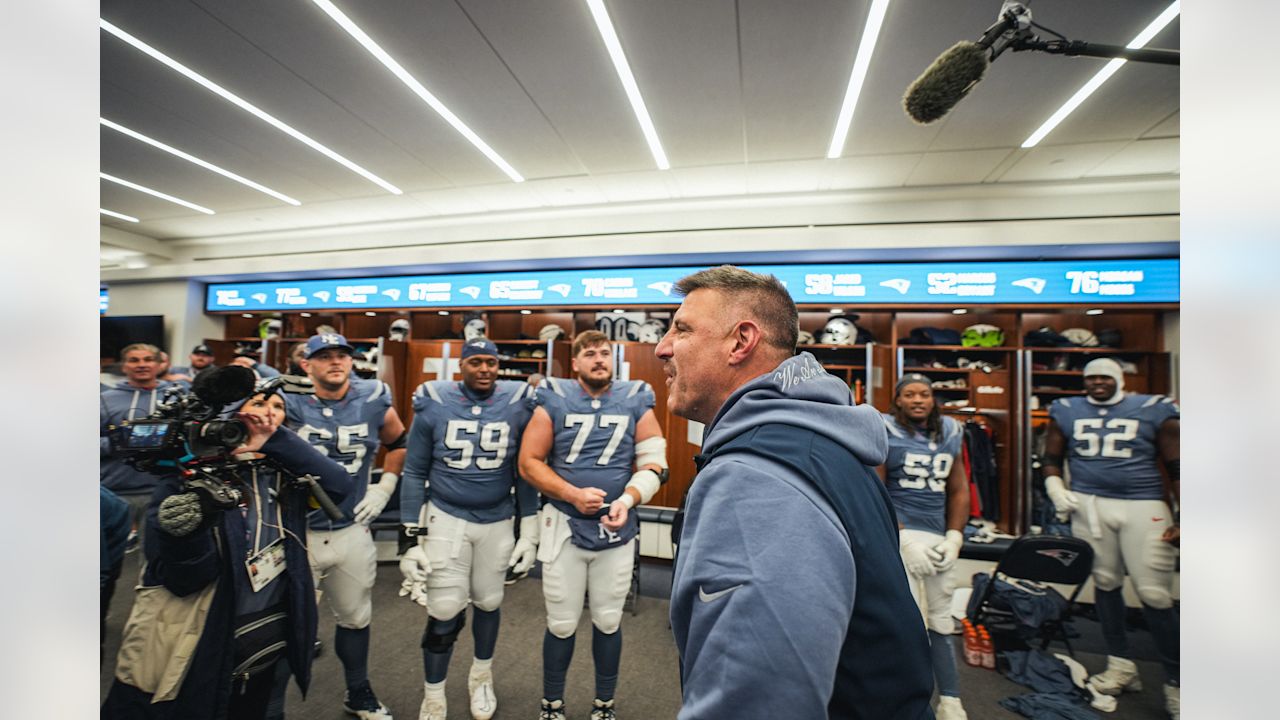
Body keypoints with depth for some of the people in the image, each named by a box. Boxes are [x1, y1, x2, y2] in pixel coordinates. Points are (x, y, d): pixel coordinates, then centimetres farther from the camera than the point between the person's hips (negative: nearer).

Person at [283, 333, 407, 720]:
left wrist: (384, 487, 6)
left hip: (352, 532, 3)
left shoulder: (373, 401, -3)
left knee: (355, 618, 21)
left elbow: (398, 443, 12)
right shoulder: (290, 400, -9)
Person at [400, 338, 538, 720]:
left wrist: (529, 532, 1)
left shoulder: (518, 405, -7)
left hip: (498, 522, 1)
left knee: (488, 602, 16)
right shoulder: (433, 405, -8)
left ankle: (481, 676, 45)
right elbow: (414, 472, 0)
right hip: (446, 517, -1)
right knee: (444, 612, 3)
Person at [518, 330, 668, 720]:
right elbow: (529, 462, -4)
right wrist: (573, 495, -14)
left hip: (617, 528, 1)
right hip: (564, 526, -1)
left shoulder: (636, 402, -3)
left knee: (608, 621, 16)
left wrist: (627, 500, -16)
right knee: (562, 624, 12)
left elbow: (653, 464, -1)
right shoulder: (554, 401, -5)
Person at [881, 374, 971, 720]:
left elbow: (959, 491, 13)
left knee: (941, 622, 18)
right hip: (898, 535, -6)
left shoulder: (950, 433, 9)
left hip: (939, 537, 6)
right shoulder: (885, 432, -8)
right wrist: (904, 542, -15)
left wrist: (954, 538, 3)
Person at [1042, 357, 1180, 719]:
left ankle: (1176, 682, 18)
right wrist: (1055, 489, -3)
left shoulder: (1153, 410, 1)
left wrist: (1184, 518, -3)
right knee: (1105, 582, 11)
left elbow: (1176, 467, 3)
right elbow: (1052, 458, 13)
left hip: (1144, 507, -2)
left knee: (1155, 595, -1)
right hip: (1089, 505, 2)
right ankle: (1121, 664, 26)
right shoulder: (1067, 411, 6)